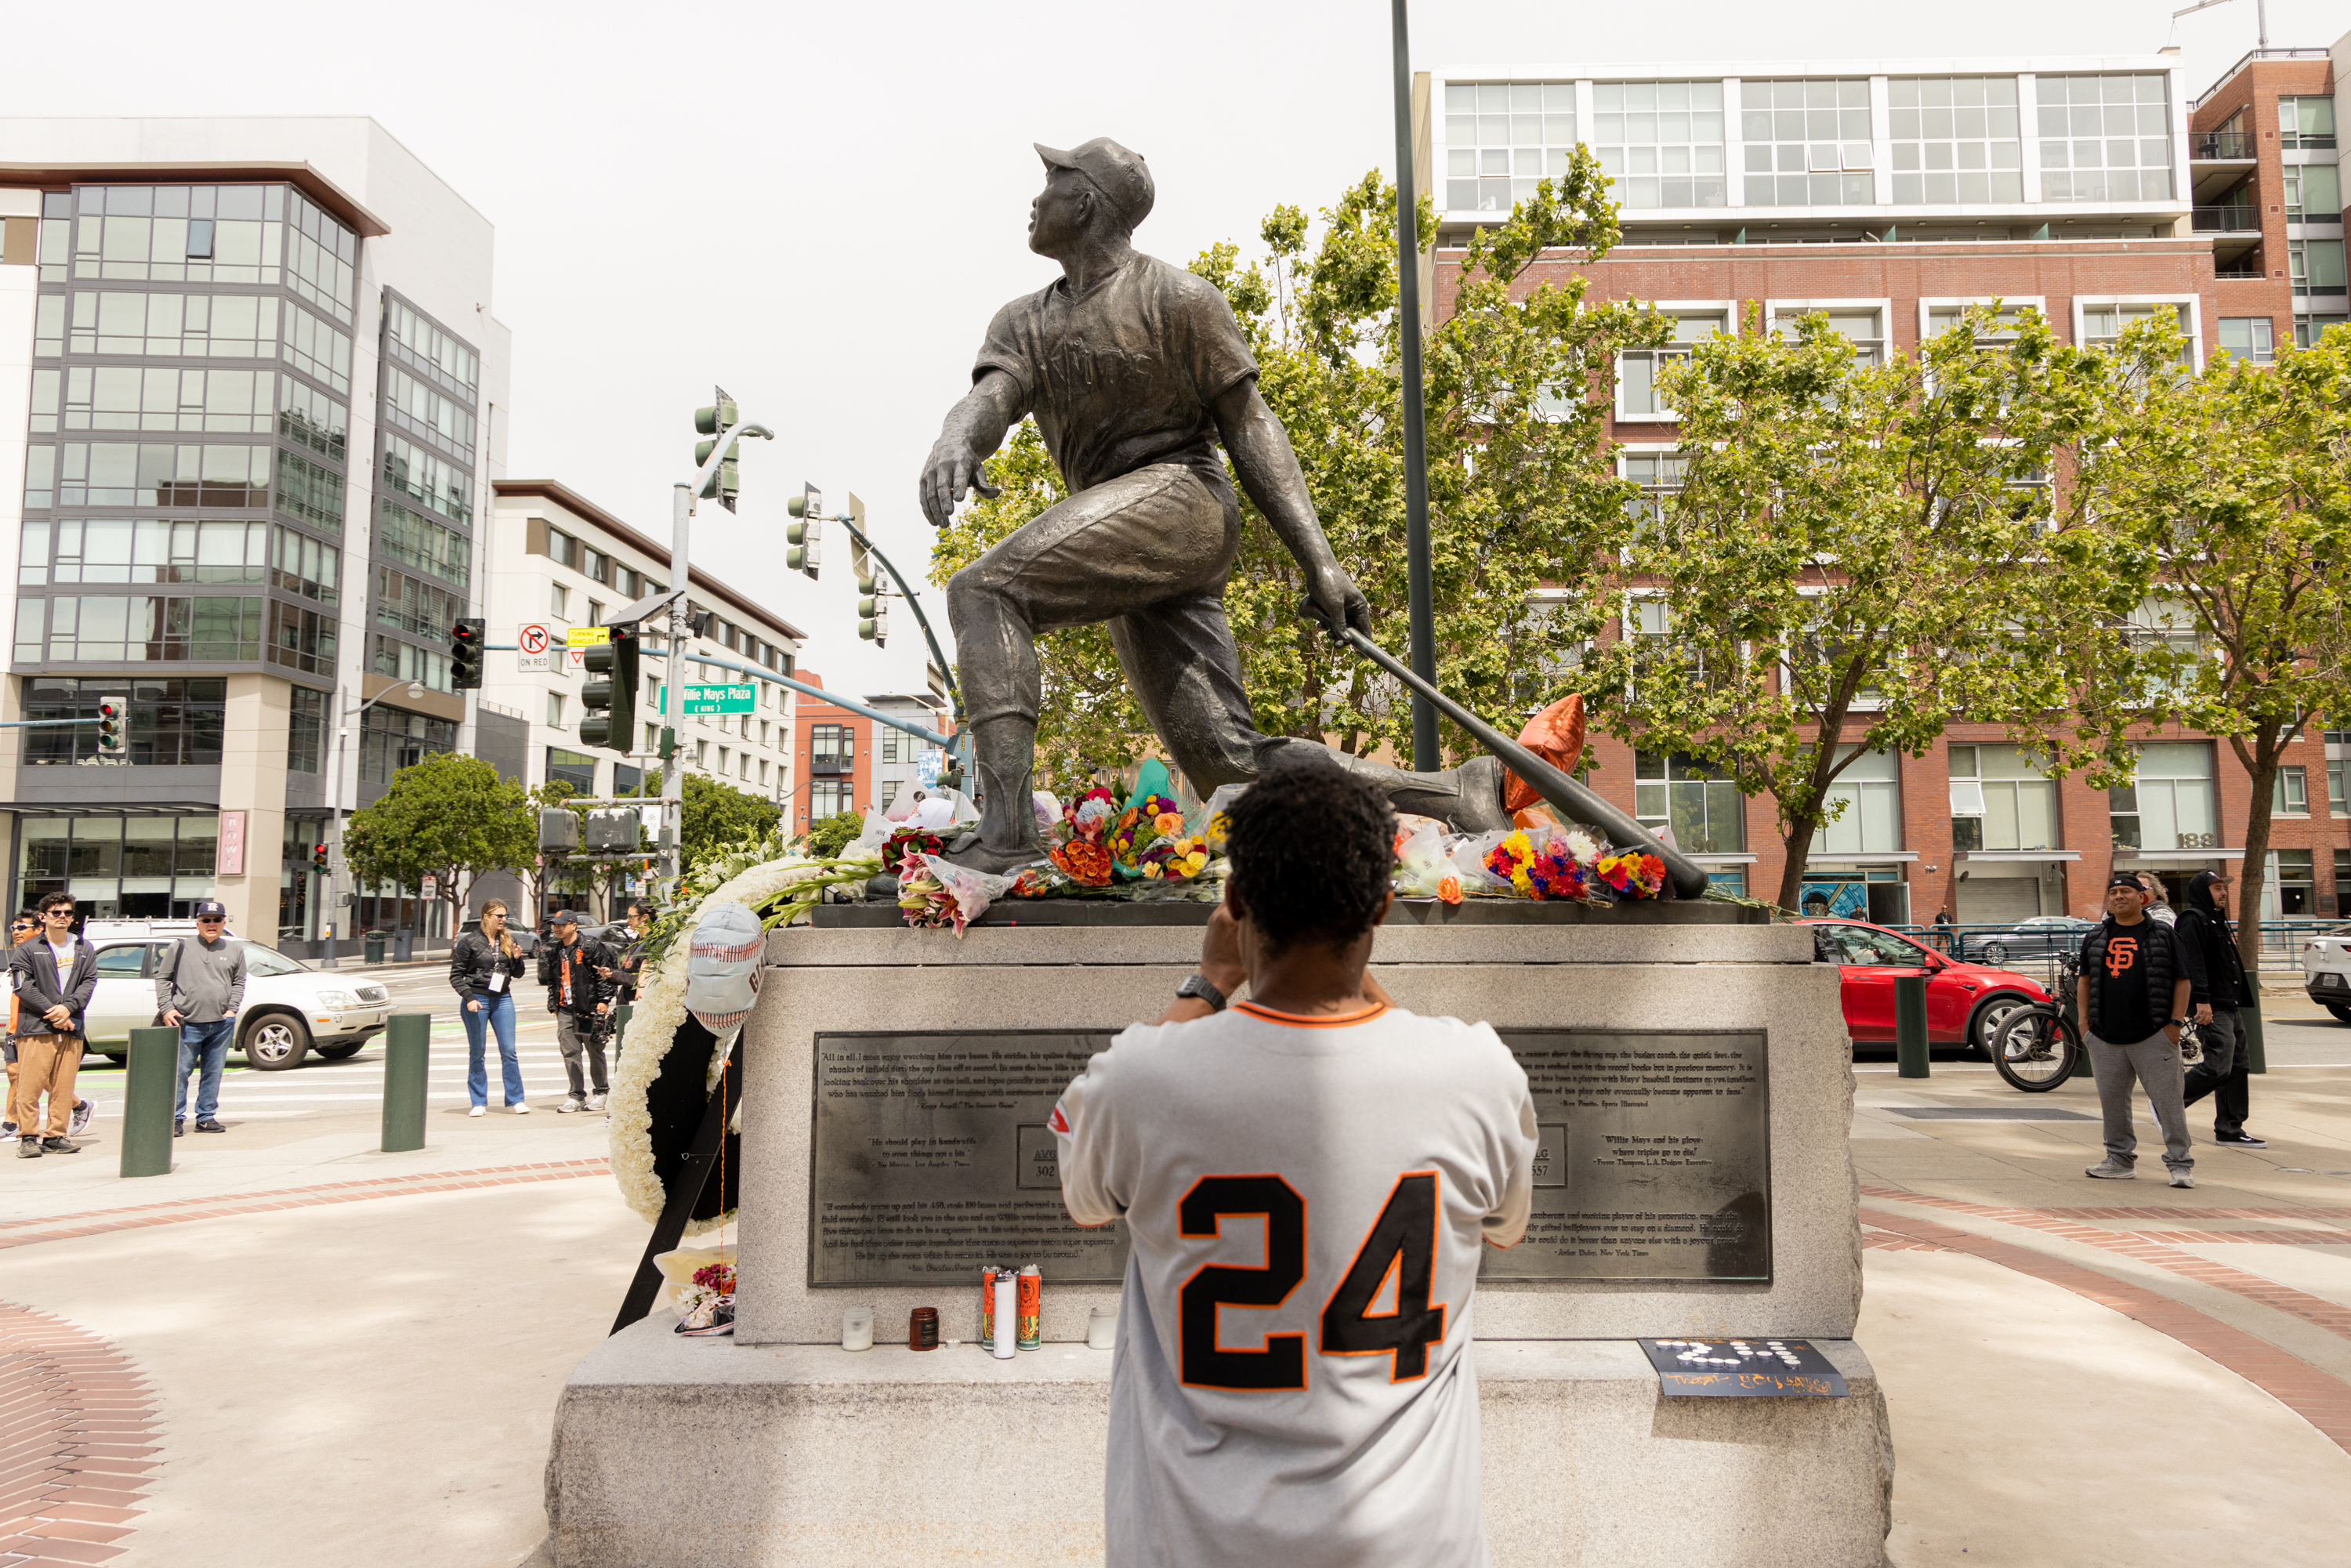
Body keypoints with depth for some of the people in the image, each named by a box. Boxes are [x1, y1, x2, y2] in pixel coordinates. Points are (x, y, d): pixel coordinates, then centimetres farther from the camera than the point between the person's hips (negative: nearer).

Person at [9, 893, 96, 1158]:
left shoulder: (84, 950, 15)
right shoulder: (28, 950, 5)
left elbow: (89, 982, 7)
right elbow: (24, 986, -4)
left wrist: (68, 1007, -10)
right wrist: (51, 1011, -12)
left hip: (71, 1027, 3)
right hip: (36, 1027, -3)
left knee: (63, 1086, 3)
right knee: (30, 1085, -6)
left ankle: (56, 1136, 9)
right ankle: (28, 1138, 1)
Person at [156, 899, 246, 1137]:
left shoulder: (234, 950, 11)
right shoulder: (180, 947, 4)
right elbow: (162, 978, 7)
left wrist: (232, 1010, 4)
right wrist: (166, 1009, -3)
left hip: (222, 1023, 3)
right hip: (187, 1023, -2)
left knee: (213, 1072, 7)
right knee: (180, 1071, -2)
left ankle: (207, 1117, 16)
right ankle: (175, 1118, 8)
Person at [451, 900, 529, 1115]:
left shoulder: (508, 941, 8)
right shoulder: (469, 942, -3)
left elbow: (517, 974, 15)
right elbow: (456, 976, -3)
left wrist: (517, 959, -5)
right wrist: (469, 998, -14)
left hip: (503, 1000, 3)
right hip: (477, 1000, -3)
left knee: (509, 1051, -1)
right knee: (477, 1054, 4)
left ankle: (516, 1099, 4)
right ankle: (479, 1102, 12)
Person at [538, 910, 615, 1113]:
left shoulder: (591, 948, -6)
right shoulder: (554, 951, 14)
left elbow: (604, 974, -8)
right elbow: (550, 980, 22)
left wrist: (604, 1000, -12)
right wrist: (553, 1004, 17)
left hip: (589, 1008, -6)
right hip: (565, 1010, 6)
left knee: (595, 1052, 2)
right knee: (570, 1053, 1)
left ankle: (600, 1094, 13)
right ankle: (576, 1096, 6)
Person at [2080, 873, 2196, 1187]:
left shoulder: (2162, 935, 2)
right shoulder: (2095, 939, 12)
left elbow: (2183, 980, 2)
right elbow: (2086, 981, 19)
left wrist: (2175, 1022, -6)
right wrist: (2084, 1020, 10)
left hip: (2153, 1037, -4)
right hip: (2105, 1038, 4)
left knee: (2167, 1100, -4)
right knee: (2112, 1100, 9)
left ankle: (2180, 1164, 4)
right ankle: (2120, 1159, 20)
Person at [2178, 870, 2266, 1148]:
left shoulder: (2217, 921, 24)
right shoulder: (2193, 920, -10)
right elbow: (2192, 962, -20)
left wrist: (2241, 1002, 24)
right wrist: (2202, 1000, -26)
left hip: (2231, 1008, 11)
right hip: (2212, 1010, -11)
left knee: (2237, 1068, 9)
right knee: (2218, 1067, -17)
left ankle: (2230, 1130, 13)